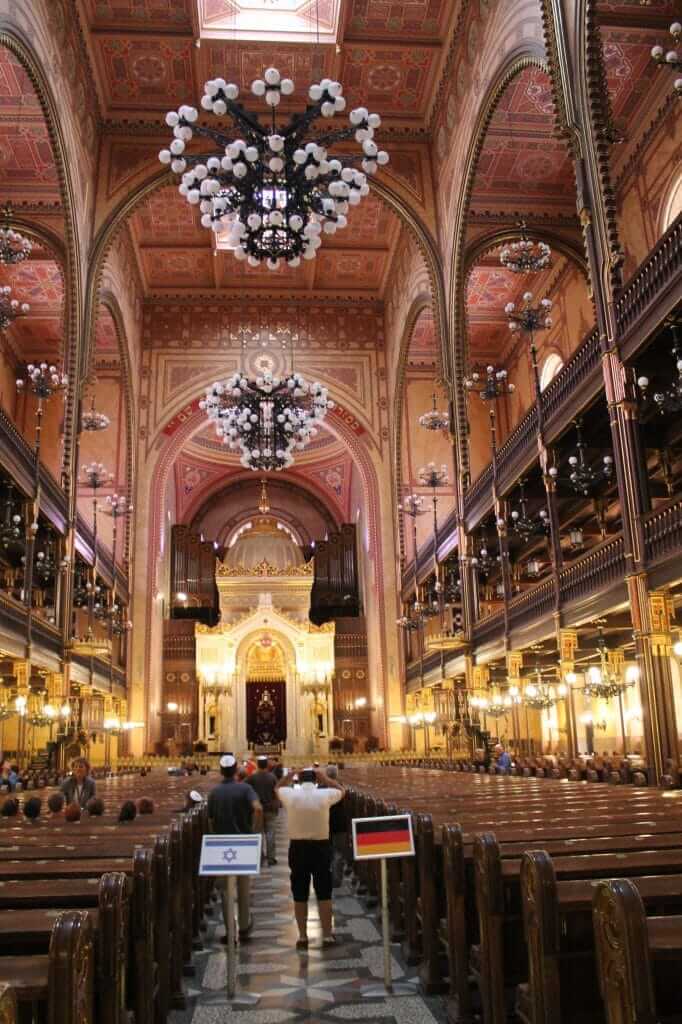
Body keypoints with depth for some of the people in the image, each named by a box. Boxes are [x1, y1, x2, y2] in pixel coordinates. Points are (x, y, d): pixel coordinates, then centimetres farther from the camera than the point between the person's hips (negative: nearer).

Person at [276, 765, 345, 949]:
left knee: (299, 895, 11)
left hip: (298, 848, 1)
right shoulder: (325, 795, -10)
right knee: (324, 894, 10)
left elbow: (278, 787, 16)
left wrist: (291, 773, 8)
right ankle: (327, 935, 15)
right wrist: (324, 777, 7)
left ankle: (302, 936, 18)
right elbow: (342, 790, 11)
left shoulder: (290, 796, -8)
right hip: (321, 847, -1)